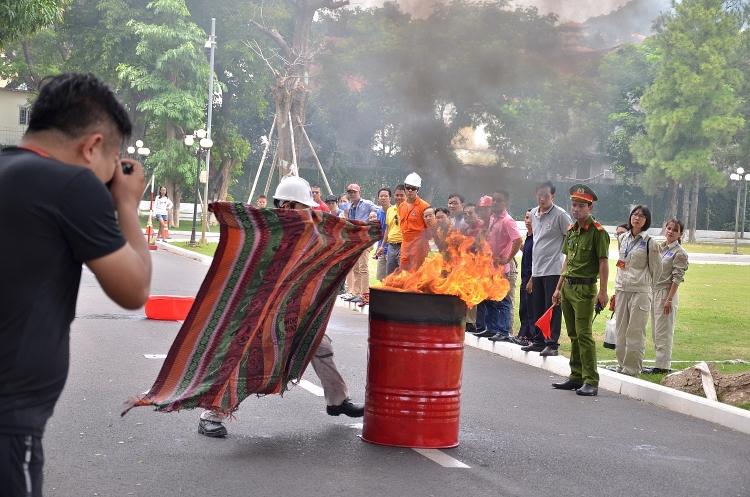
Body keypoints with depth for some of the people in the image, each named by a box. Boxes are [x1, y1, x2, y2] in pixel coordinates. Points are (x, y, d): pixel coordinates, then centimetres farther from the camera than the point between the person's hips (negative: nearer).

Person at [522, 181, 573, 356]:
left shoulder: (560, 214, -10)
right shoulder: (534, 213, 12)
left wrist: (562, 253, -8)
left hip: (553, 269, -7)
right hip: (537, 269, 7)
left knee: (552, 308, -4)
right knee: (538, 309, 13)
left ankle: (552, 344, -1)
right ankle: (538, 341, 22)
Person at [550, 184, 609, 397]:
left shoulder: (597, 232, -10)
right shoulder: (571, 230, 14)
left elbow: (603, 263, -13)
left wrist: (603, 291, -19)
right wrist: (558, 288, 19)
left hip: (585, 288, -8)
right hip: (568, 287, 8)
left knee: (584, 334, -10)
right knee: (573, 335, 12)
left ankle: (591, 381, -7)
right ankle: (576, 377, 19)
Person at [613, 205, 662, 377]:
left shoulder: (649, 243, -5)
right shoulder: (623, 238, 10)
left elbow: (656, 269, 2)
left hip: (640, 291, -5)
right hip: (621, 289, 5)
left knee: (635, 330, -4)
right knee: (621, 329, 9)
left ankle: (632, 367, 1)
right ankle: (621, 364, 18)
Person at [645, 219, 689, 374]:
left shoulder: (679, 253, -8)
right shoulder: (659, 247, 13)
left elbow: (677, 278, -12)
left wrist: (669, 300, -17)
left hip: (666, 293, -8)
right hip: (653, 291, 8)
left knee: (663, 331, -5)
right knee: (655, 331, 11)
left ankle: (662, 365, -1)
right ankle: (660, 363, 18)